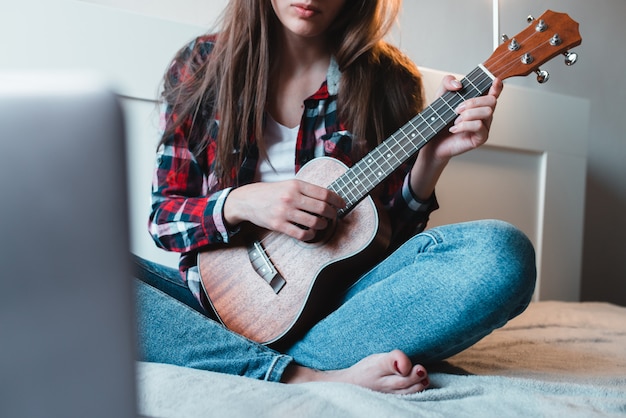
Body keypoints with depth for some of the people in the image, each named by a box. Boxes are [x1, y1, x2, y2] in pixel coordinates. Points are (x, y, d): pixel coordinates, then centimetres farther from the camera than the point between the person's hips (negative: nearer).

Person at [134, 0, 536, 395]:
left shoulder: (388, 80, 3)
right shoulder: (201, 67, 3)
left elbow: (392, 229, 5)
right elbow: (164, 216, 2)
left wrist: (432, 157, -12)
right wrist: (238, 203, -17)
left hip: (337, 296, 1)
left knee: (502, 253, -24)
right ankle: (309, 377, -27)